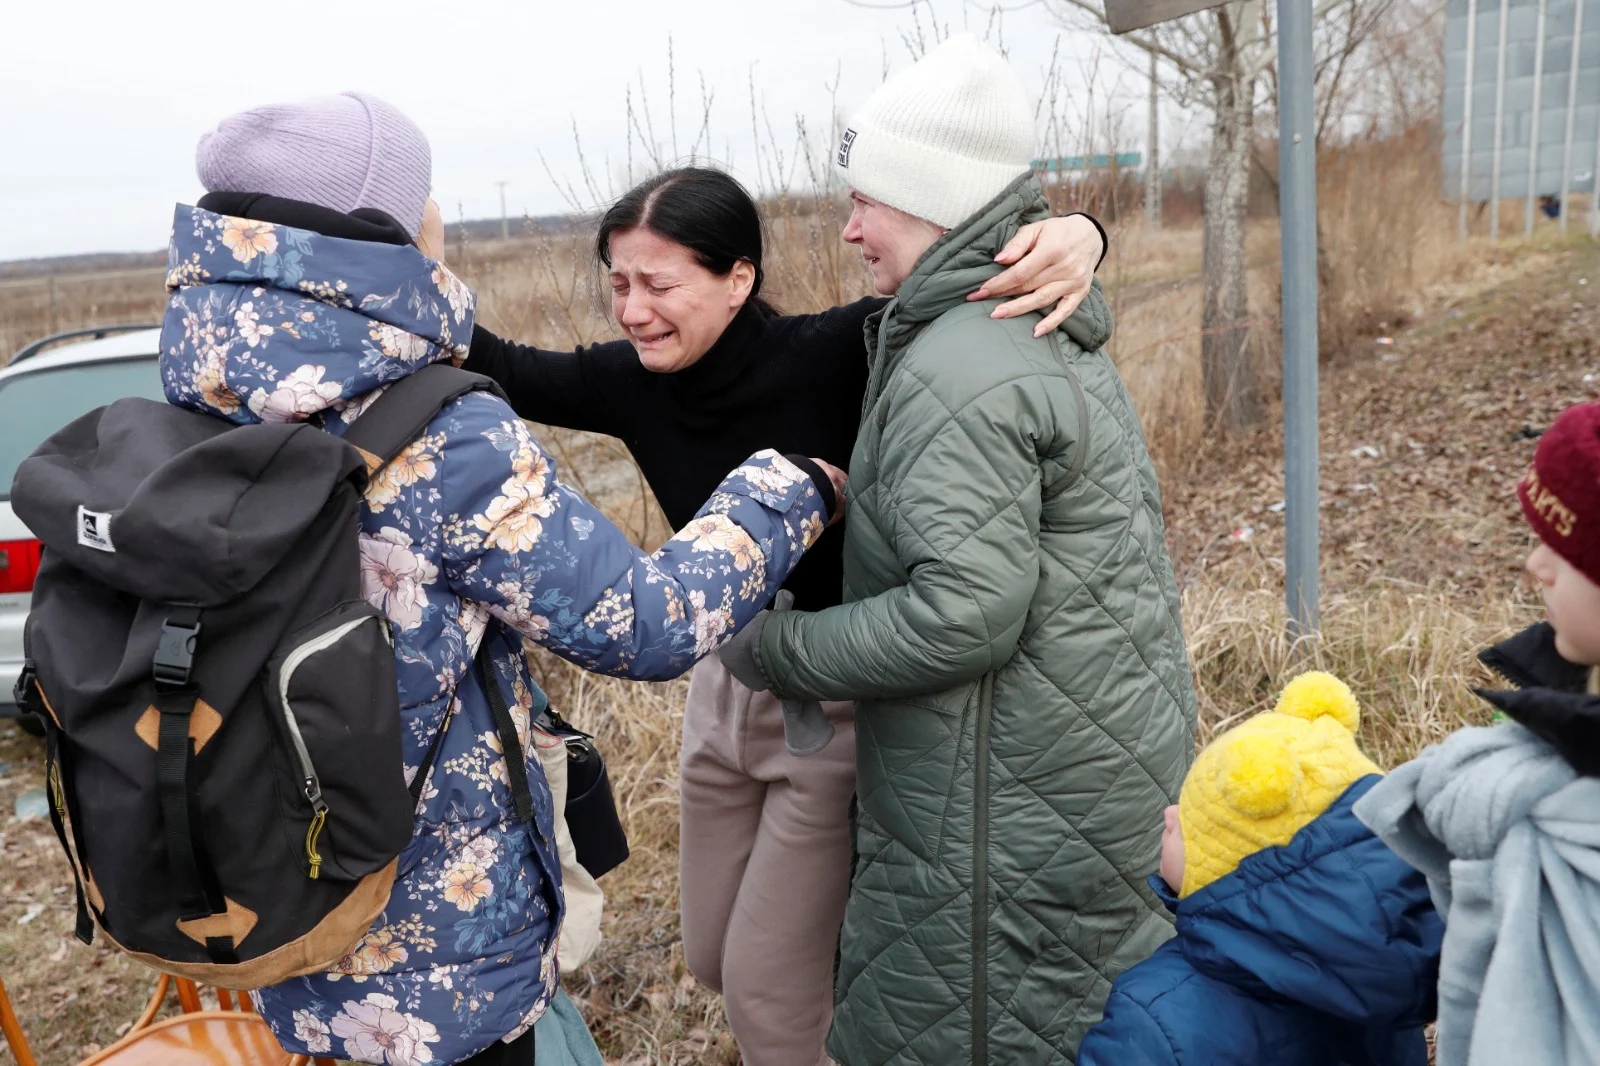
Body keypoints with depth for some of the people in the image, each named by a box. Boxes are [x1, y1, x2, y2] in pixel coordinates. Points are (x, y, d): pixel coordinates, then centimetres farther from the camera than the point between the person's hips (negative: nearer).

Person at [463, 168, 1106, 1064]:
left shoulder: (834, 355, -23)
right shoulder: (635, 383, -8)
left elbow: (998, 271, -21)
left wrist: (1076, 237, -42)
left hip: (841, 703, -6)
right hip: (727, 689, 6)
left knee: (766, 983, 6)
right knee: (713, 957, 22)